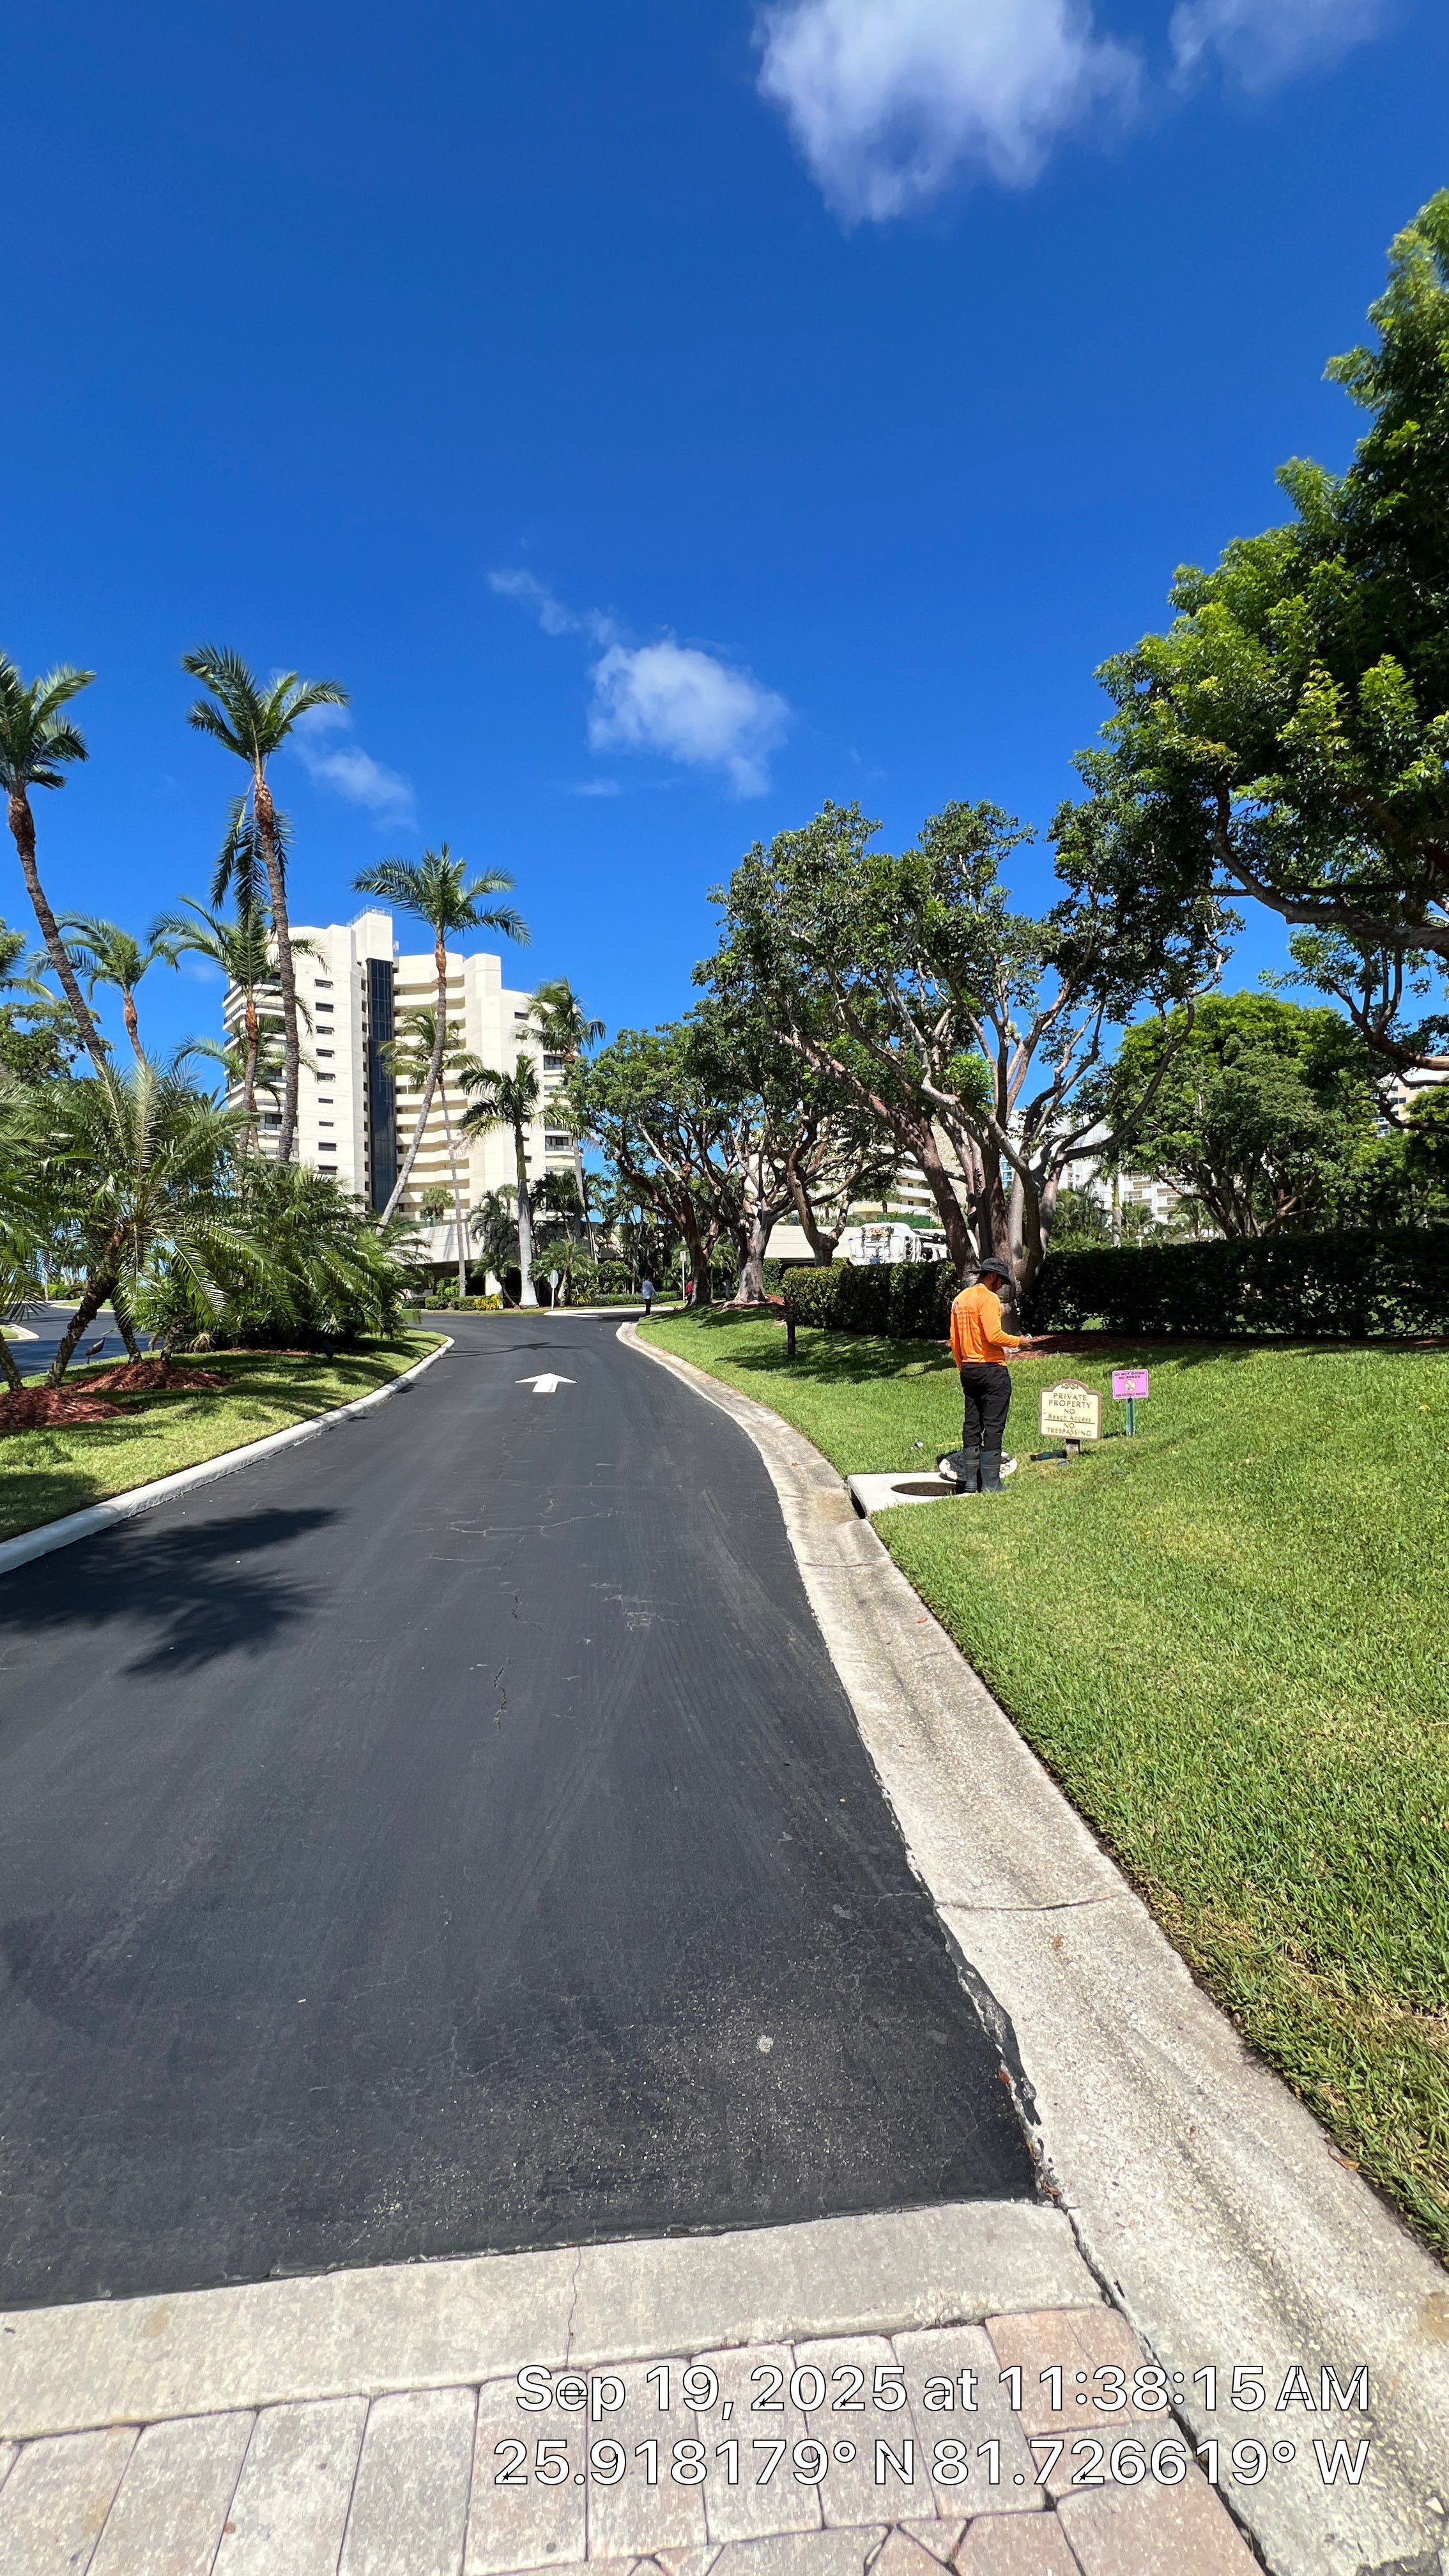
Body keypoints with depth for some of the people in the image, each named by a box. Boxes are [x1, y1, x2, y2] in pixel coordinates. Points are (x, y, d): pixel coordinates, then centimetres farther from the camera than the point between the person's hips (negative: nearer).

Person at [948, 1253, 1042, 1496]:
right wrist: (1019, 1341, -5)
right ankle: (990, 1485, 0)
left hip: (969, 1370, 8)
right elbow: (994, 1336, -21)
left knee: (971, 1426, 12)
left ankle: (967, 1482, 15)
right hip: (992, 1369, -8)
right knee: (993, 1427, -2)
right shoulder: (989, 1298, -12)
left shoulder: (960, 1299, 12)